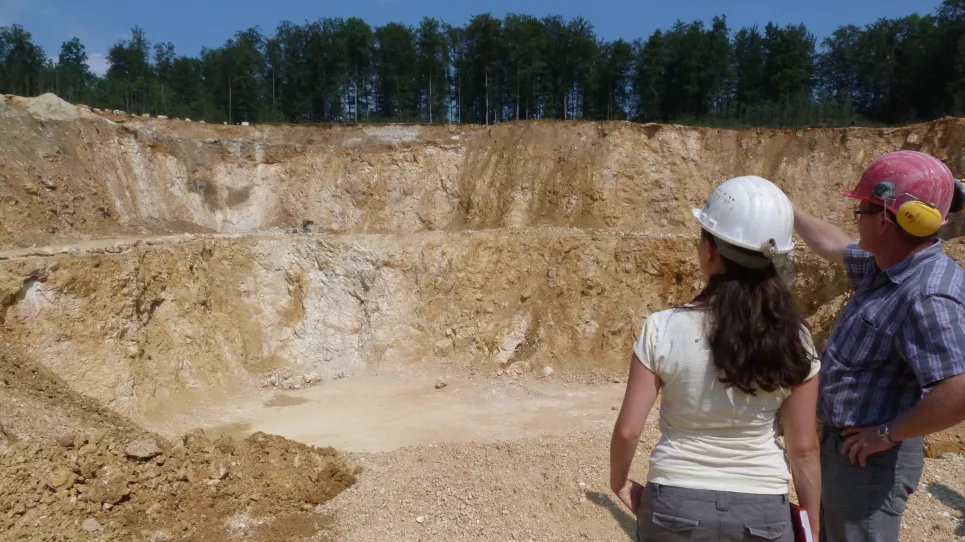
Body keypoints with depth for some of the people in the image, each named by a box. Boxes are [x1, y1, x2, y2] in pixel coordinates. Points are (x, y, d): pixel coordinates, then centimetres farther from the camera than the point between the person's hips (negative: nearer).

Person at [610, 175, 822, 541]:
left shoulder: (663, 329, -17)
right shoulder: (793, 339, -11)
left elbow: (628, 430, -13)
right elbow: (803, 447, -5)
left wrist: (619, 483, 6)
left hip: (677, 505, -1)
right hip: (762, 511, 2)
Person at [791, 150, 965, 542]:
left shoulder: (928, 298, -29)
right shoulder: (889, 265, 1)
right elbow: (835, 247, 21)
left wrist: (887, 434, -25)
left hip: (870, 459, -9)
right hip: (842, 443, 10)